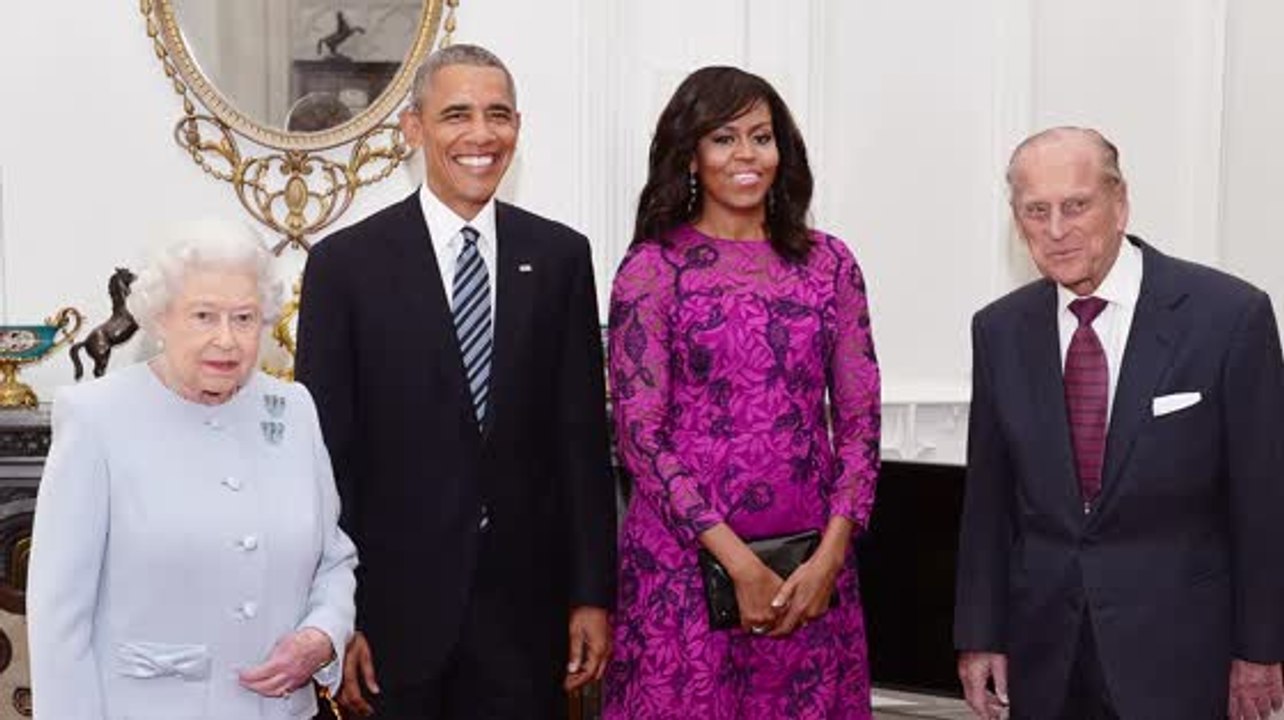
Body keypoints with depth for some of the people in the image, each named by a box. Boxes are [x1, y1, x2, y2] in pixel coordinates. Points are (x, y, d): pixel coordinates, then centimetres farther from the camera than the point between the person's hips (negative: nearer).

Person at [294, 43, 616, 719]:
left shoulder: (559, 256, 3)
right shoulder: (345, 263, -4)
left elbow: (582, 434, 3)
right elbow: (328, 453, -4)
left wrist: (592, 593, 1)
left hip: (528, 608, 2)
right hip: (398, 606, -2)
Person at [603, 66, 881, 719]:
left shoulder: (828, 261, 6)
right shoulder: (653, 267, -3)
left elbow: (859, 419, 5)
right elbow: (639, 433, -8)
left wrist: (830, 556, -6)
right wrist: (739, 563, -12)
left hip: (813, 567, 3)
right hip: (686, 560, -3)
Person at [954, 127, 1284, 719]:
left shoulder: (1230, 314, -10)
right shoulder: (1000, 330, 1)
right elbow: (988, 496, 4)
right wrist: (979, 636, 4)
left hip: (1177, 647, -3)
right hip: (1044, 647, 3)